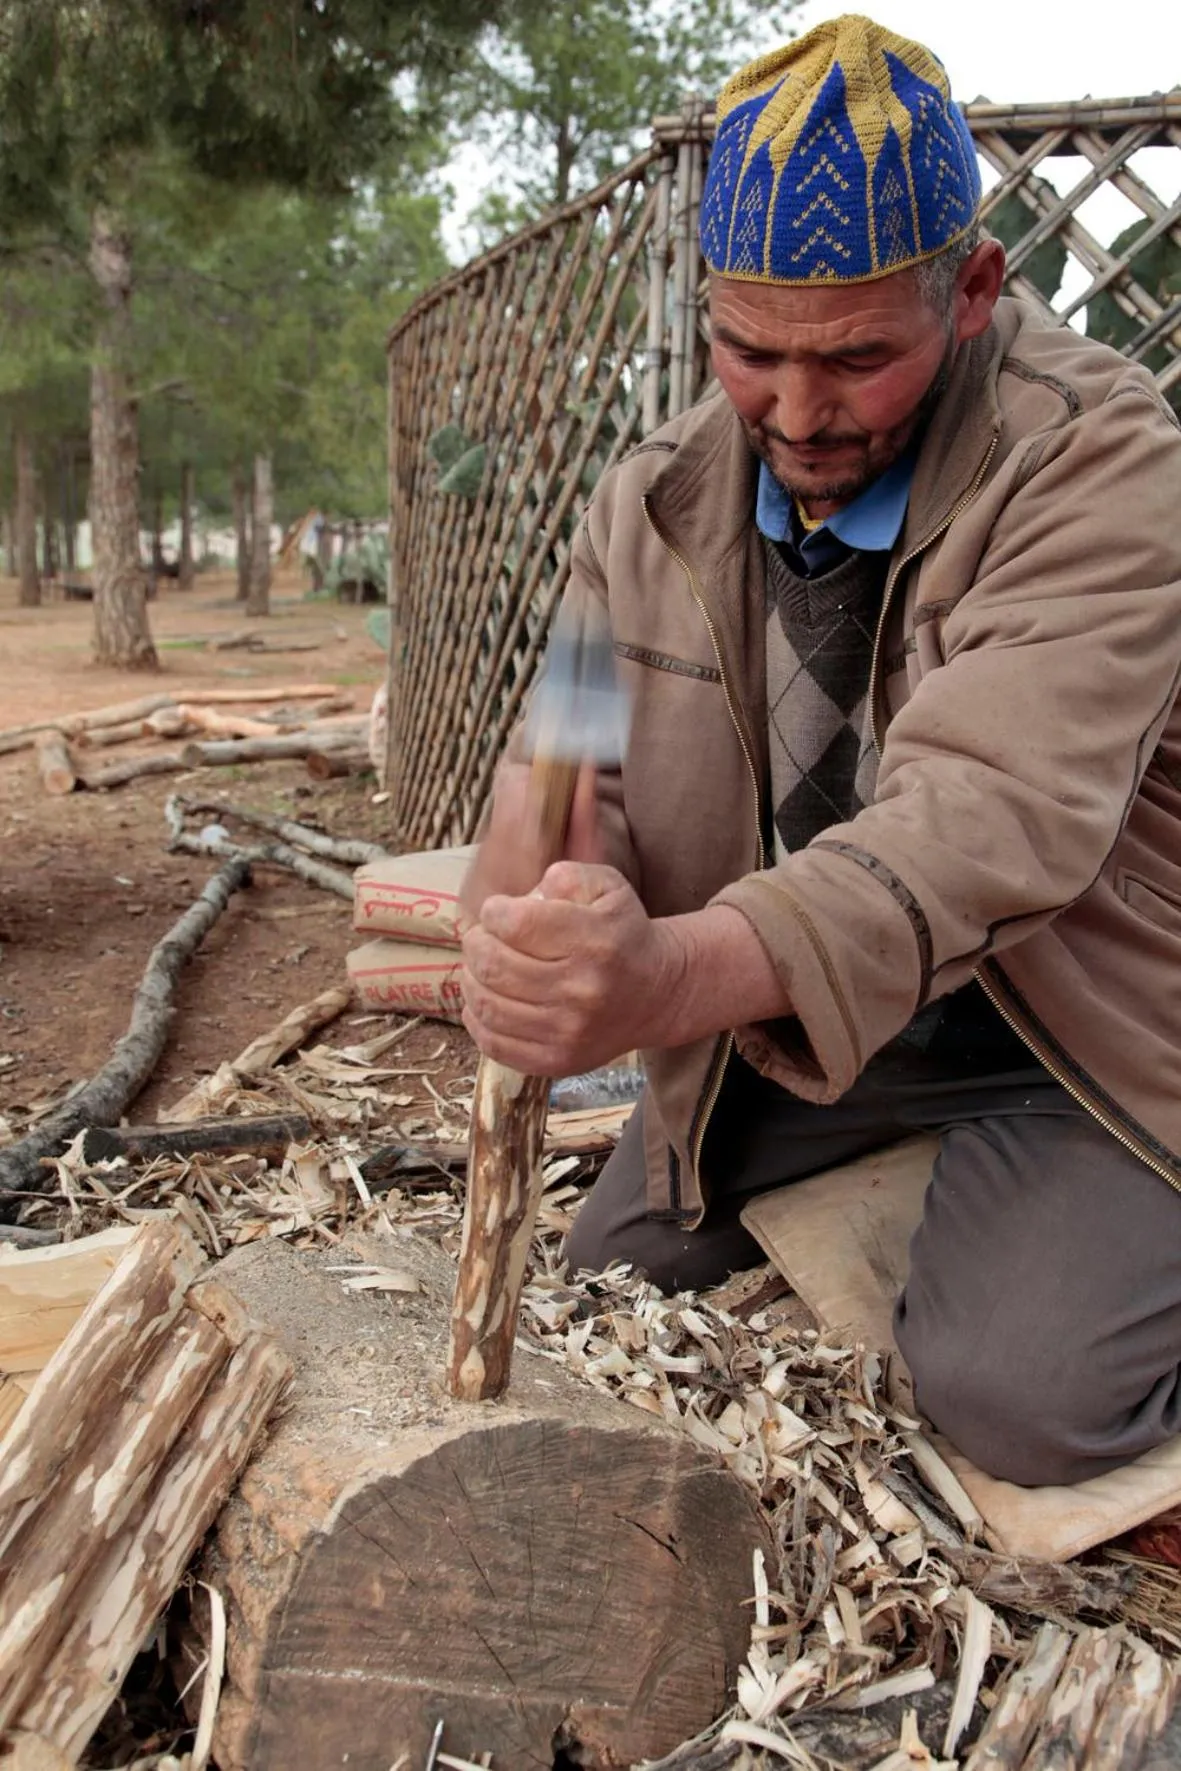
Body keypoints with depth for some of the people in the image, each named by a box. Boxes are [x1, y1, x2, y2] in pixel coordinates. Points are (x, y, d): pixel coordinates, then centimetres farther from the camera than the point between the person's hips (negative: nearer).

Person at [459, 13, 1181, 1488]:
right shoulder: (656, 500, -6)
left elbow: (998, 807, -38)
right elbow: (575, 775, -10)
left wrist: (684, 972, -57)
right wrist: (547, 930, -37)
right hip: (780, 1010, 6)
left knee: (1023, 1399, -20)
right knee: (615, 1276, 11)